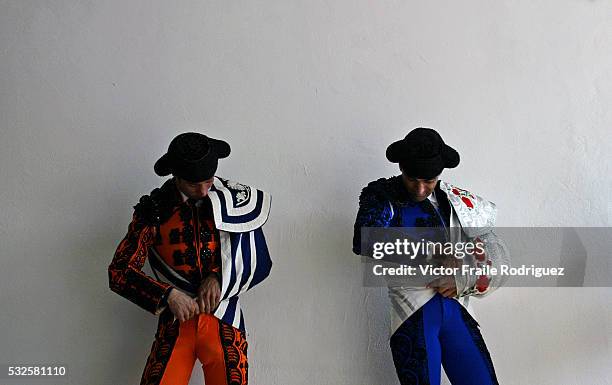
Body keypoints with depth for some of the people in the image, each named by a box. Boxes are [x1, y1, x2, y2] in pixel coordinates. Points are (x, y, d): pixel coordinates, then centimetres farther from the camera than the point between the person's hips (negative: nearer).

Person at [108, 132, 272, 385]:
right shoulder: (154, 210, -3)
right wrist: (168, 295, -16)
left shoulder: (237, 200, -1)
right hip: (175, 325, 0)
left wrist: (219, 278, -12)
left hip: (224, 325, 1)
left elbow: (260, 264, 3)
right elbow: (119, 272, -3)